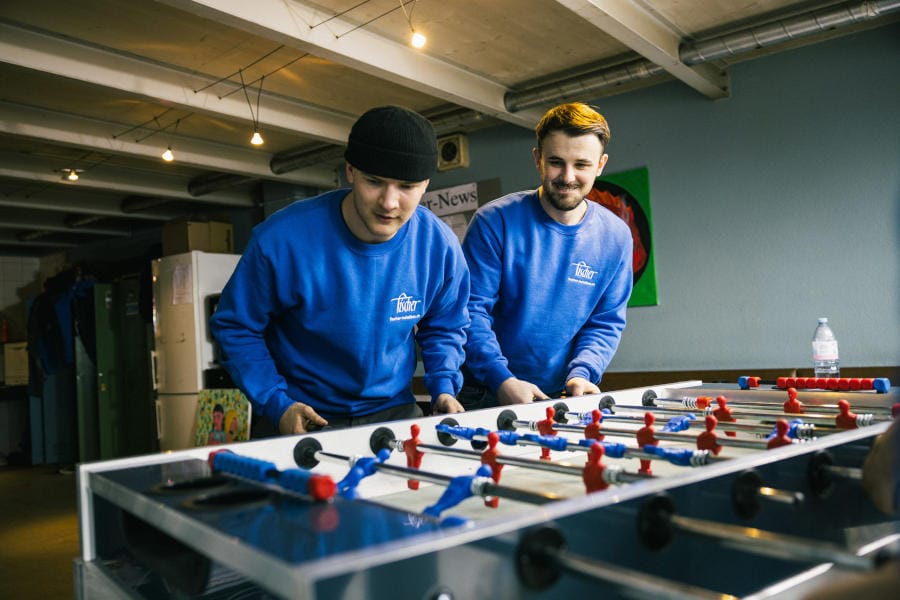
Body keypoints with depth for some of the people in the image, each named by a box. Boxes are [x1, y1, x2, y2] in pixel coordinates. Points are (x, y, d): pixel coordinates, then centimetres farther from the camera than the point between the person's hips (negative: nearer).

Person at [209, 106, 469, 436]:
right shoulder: (282, 238, -21)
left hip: (393, 411, 2)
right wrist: (277, 404, -15)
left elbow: (444, 328, 6)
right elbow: (236, 326, -7)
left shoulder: (439, 245, -12)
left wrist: (443, 388, -9)